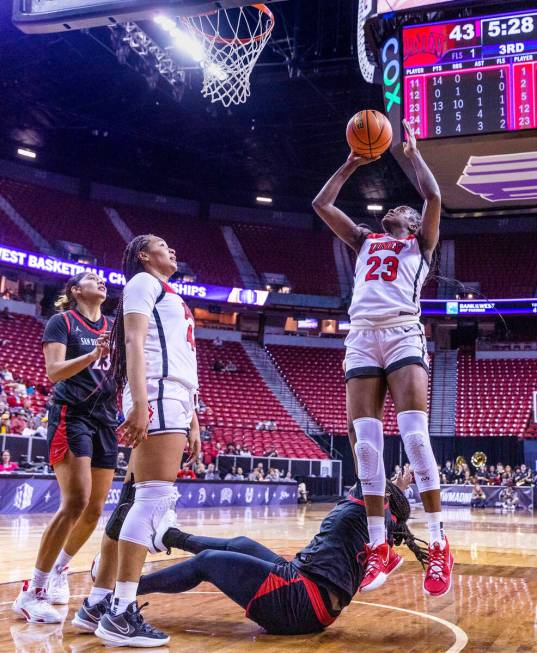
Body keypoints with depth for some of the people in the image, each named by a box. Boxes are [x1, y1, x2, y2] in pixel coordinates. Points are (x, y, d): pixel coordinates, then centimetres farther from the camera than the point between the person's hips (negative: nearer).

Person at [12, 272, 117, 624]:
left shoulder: (113, 327, 15)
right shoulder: (62, 321, -1)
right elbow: (54, 371, -14)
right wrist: (93, 355, -28)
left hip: (106, 419, 7)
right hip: (71, 416, -6)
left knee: (95, 509, 7)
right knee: (76, 502, -20)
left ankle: (59, 570, 29)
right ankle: (32, 592, -13)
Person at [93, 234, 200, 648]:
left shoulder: (172, 297, 31)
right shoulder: (143, 282, 4)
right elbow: (134, 342, -10)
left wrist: (192, 419, 23)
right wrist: (139, 402, -22)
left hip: (176, 399, 9)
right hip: (156, 395, -9)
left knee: (152, 500, 5)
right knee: (156, 497, -17)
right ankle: (120, 615, -18)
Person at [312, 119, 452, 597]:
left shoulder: (421, 242, 18)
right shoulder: (365, 240, 29)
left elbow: (434, 197, 2)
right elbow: (322, 204, 26)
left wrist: (412, 151, 14)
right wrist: (352, 164, 27)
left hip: (403, 334, -4)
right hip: (361, 338, 4)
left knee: (414, 433, -17)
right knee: (366, 442, -5)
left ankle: (439, 544, -11)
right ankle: (379, 546, 0)